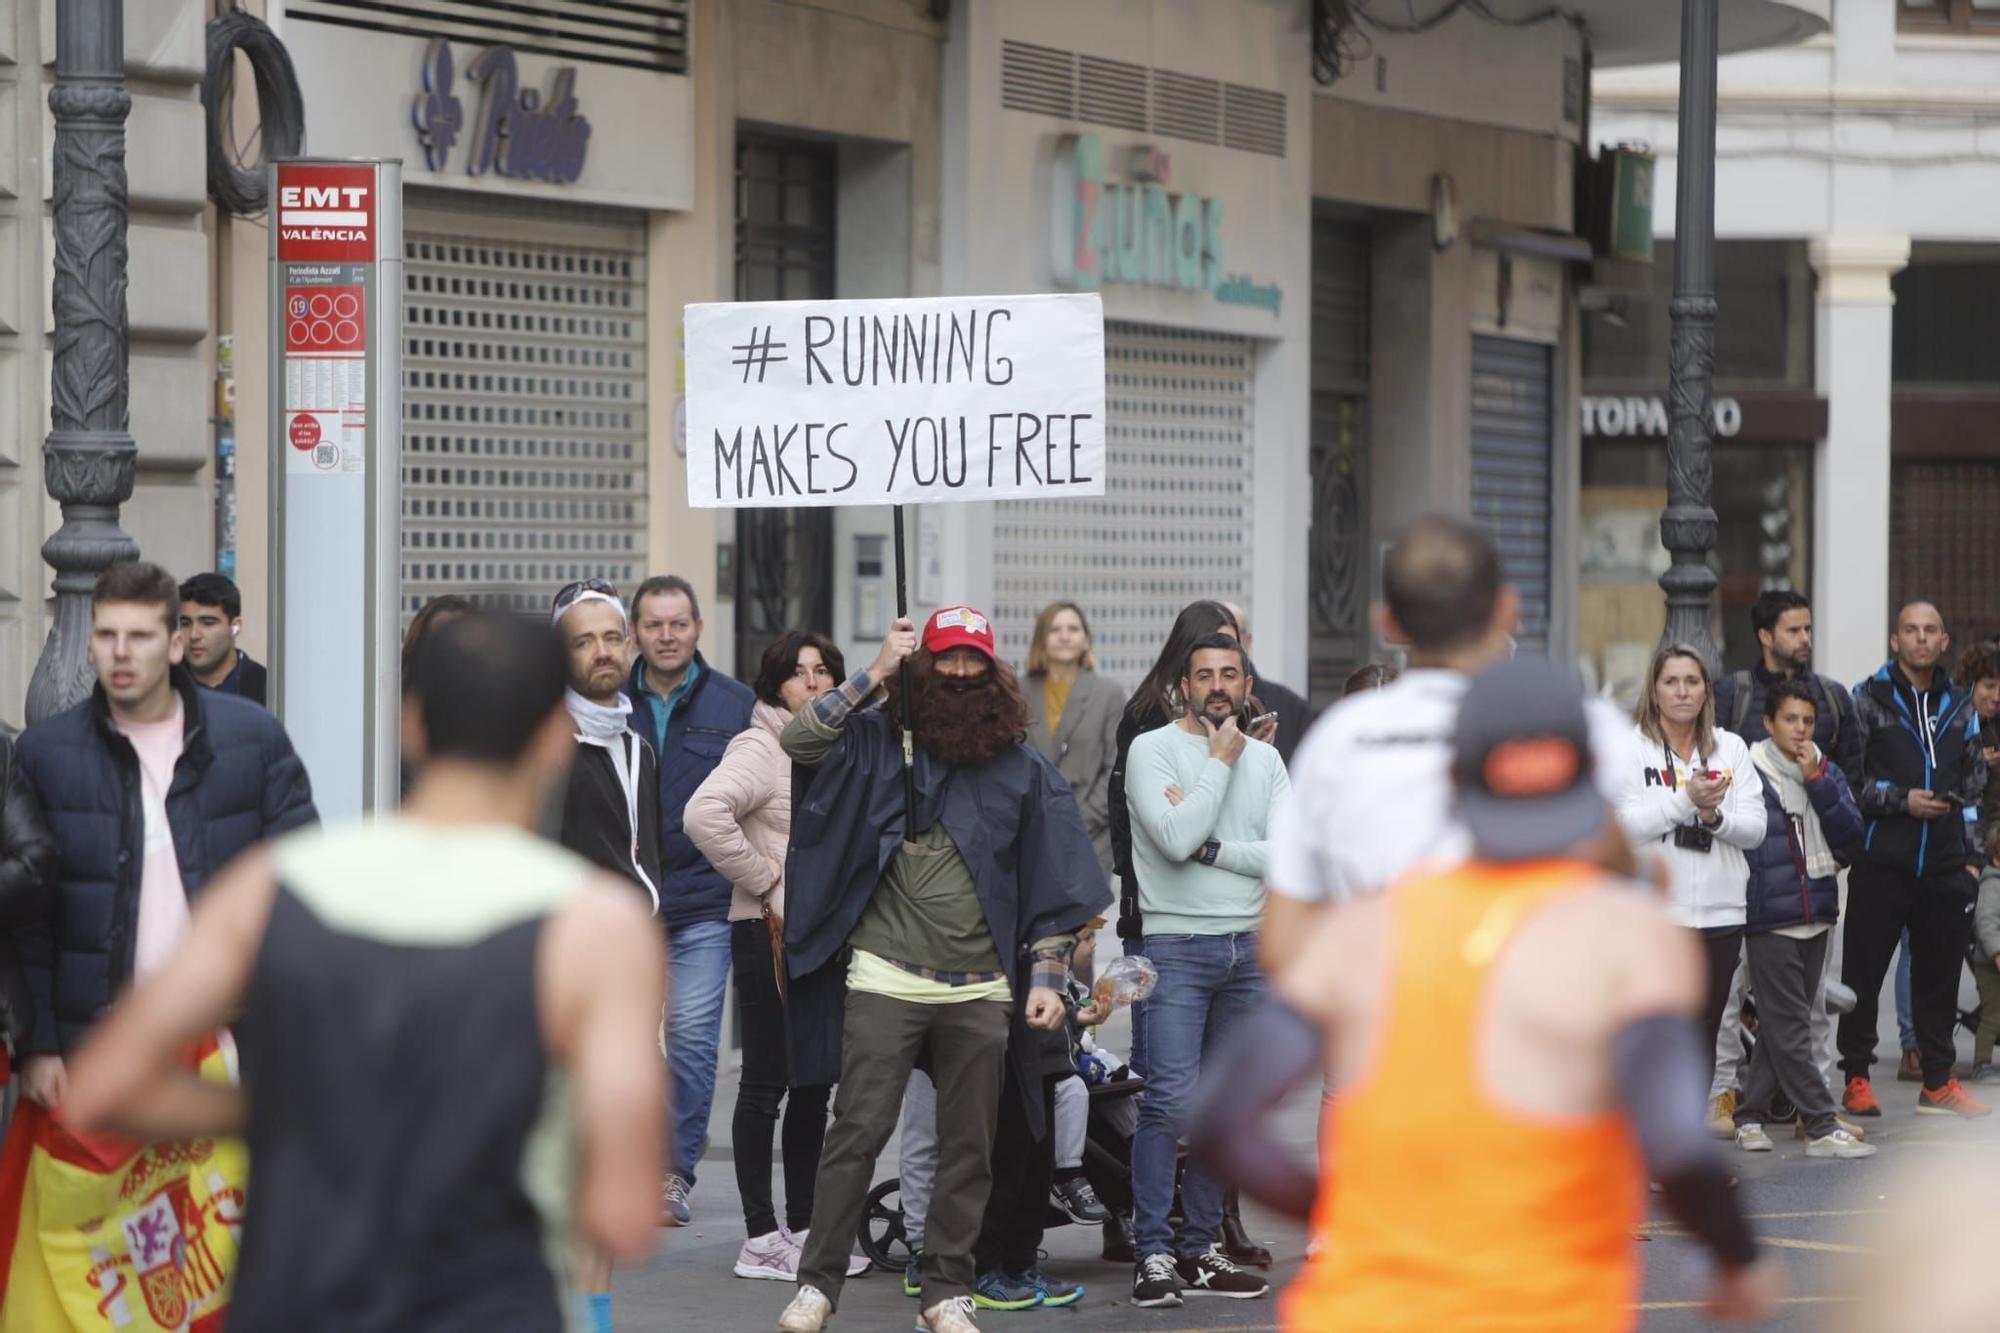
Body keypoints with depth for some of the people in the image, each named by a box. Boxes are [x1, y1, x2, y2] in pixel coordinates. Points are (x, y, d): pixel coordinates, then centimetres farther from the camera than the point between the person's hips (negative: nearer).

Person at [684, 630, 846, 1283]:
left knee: (814, 1083, 11)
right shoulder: (760, 748, -11)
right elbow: (705, 814, -27)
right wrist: (767, 880, -19)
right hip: (770, 935, -8)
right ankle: (761, 1239, 0)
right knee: (767, 1084, -4)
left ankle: (802, 1229, 19)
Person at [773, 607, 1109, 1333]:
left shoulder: (1024, 770, 8)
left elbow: (1053, 887, 9)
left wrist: (1047, 976, 0)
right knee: (858, 1130, -5)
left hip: (980, 992, 2)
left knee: (969, 1145, 7)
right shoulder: (879, 743, 4)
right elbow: (796, 741, -10)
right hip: (886, 980, -2)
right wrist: (874, 674, -10)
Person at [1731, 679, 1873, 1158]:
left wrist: (1817, 781, -11)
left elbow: (1849, 833, -1)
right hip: (1768, 919, -6)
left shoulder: (1827, 773, 10)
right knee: (1789, 1029, -6)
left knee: (1782, 1027, 11)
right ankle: (1821, 1127, -5)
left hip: (1816, 916, 6)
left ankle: (1751, 1117, 19)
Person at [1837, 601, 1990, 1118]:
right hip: (1881, 862, -4)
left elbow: (1974, 781, 20)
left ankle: (1938, 1082, 16)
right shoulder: (1868, 701, 0)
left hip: (1941, 864, 4)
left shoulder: (1959, 707, 14)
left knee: (1940, 972, 7)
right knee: (1863, 970, -1)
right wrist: (1901, 801, -13)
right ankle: (1856, 1079, 6)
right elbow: (1846, 776, -4)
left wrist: (1968, 852, 10)